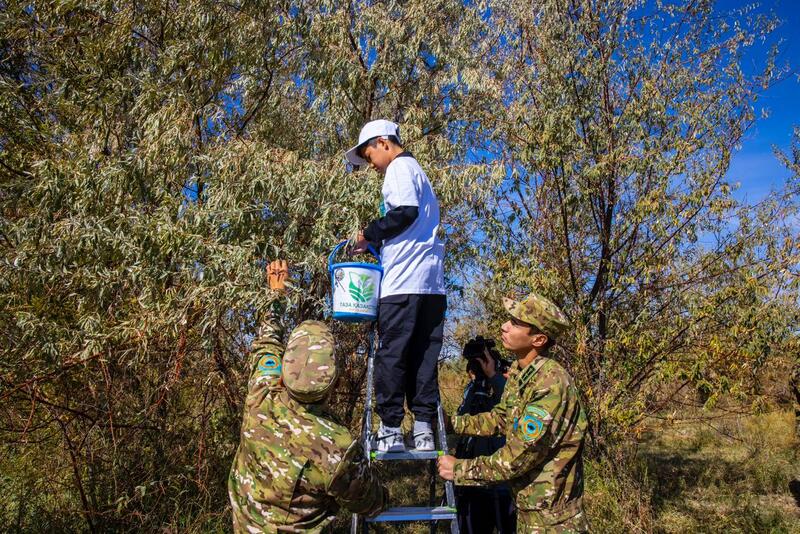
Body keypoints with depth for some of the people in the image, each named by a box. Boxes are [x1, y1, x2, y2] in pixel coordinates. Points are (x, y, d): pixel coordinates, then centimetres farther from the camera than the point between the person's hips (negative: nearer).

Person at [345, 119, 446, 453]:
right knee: (424, 357, 5)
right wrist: (375, 245, 20)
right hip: (432, 281, 9)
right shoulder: (418, 172, 28)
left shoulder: (399, 168, 1)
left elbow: (406, 212, -16)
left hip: (405, 281, -9)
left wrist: (370, 234, -5)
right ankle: (424, 429, 2)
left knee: (392, 354, -6)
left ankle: (390, 431, -5)